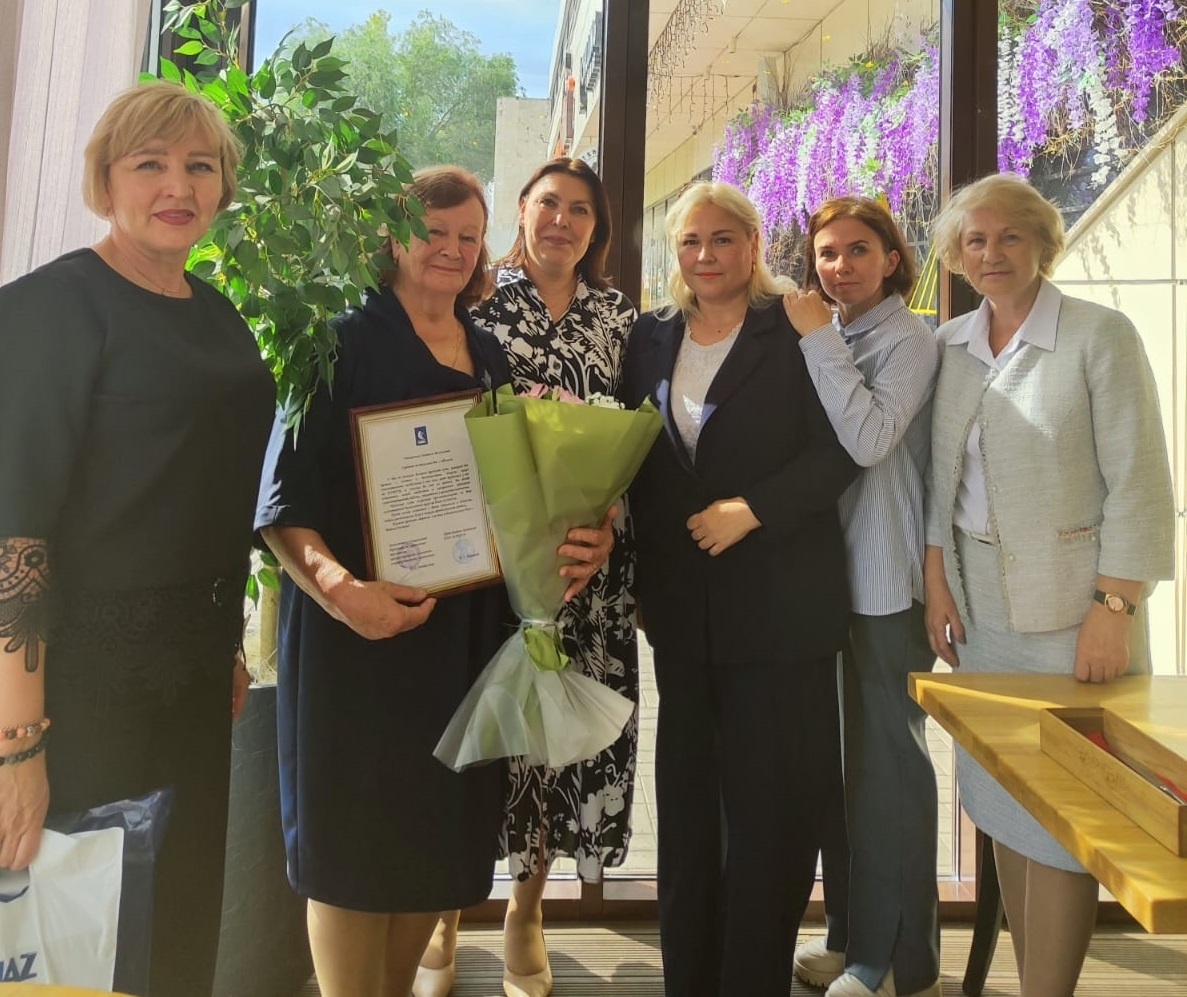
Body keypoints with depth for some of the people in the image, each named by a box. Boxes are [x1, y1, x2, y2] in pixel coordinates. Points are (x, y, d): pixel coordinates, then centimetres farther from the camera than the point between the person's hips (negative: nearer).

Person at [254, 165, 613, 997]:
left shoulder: (491, 356, 13)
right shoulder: (346, 340, -5)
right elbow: (285, 495, -12)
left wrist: (582, 537, -3)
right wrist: (338, 587, -28)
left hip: (466, 626, 6)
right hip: (362, 628, -5)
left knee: (443, 829, 14)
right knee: (356, 831, 2)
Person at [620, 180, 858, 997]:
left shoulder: (794, 332, -2)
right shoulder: (652, 338, 12)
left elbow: (839, 449, -8)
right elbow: (633, 453, 13)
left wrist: (751, 509, -18)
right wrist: (649, 541, 2)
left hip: (779, 600, -4)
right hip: (682, 600, 5)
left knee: (770, 798, 3)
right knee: (686, 794, 12)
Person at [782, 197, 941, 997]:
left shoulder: (908, 339, -7)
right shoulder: (825, 337, 13)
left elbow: (870, 437, -23)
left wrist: (819, 338, -16)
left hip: (884, 578, -7)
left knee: (887, 756, 2)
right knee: (840, 749, 14)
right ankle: (851, 930, 31)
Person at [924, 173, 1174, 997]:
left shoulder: (1101, 335, -6)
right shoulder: (950, 345, 9)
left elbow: (1138, 480, -9)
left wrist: (1116, 607, -14)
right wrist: (936, 576, 3)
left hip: (1070, 603, -4)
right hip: (979, 600, 5)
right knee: (1001, 798, 11)